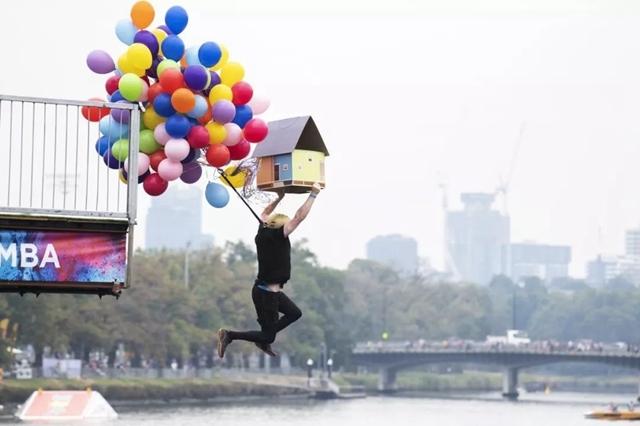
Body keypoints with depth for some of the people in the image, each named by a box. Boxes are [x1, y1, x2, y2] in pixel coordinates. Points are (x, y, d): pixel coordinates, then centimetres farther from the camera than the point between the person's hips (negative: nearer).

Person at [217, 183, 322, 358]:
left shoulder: (263, 232, 3)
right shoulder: (277, 236, -17)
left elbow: (265, 214, 24)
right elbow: (299, 217, -21)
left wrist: (279, 198, 27)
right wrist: (313, 194, -16)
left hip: (271, 290, 9)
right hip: (266, 293, -9)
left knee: (295, 313, 21)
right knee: (268, 336, -2)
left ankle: (264, 340, 20)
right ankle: (229, 335, -4)